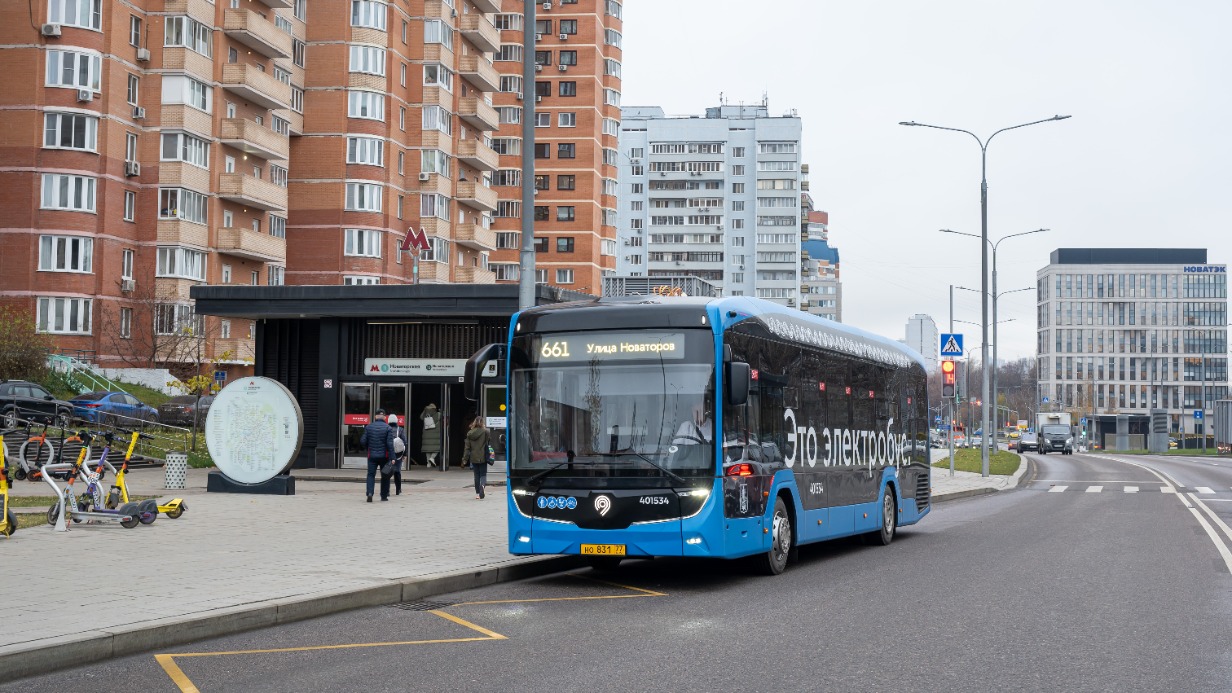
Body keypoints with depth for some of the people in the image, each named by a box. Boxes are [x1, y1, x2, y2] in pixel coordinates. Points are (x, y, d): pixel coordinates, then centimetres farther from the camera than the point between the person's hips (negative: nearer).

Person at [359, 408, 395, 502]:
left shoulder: (369, 427, 0)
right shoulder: (388, 428, -6)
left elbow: (363, 441, 0)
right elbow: (390, 444, -11)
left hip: (372, 455, 1)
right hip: (384, 456, -1)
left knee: (371, 474, 5)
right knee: (385, 476, 12)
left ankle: (370, 493, -16)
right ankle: (384, 496, 16)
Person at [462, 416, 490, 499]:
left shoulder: (470, 433, 1)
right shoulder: (485, 432, -9)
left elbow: (467, 447, 2)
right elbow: (487, 443, -4)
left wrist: (465, 458, 4)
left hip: (474, 458, 3)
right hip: (483, 457, -3)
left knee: (476, 475, 12)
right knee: (483, 474, 4)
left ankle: (477, 493, 13)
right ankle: (482, 485, -26)